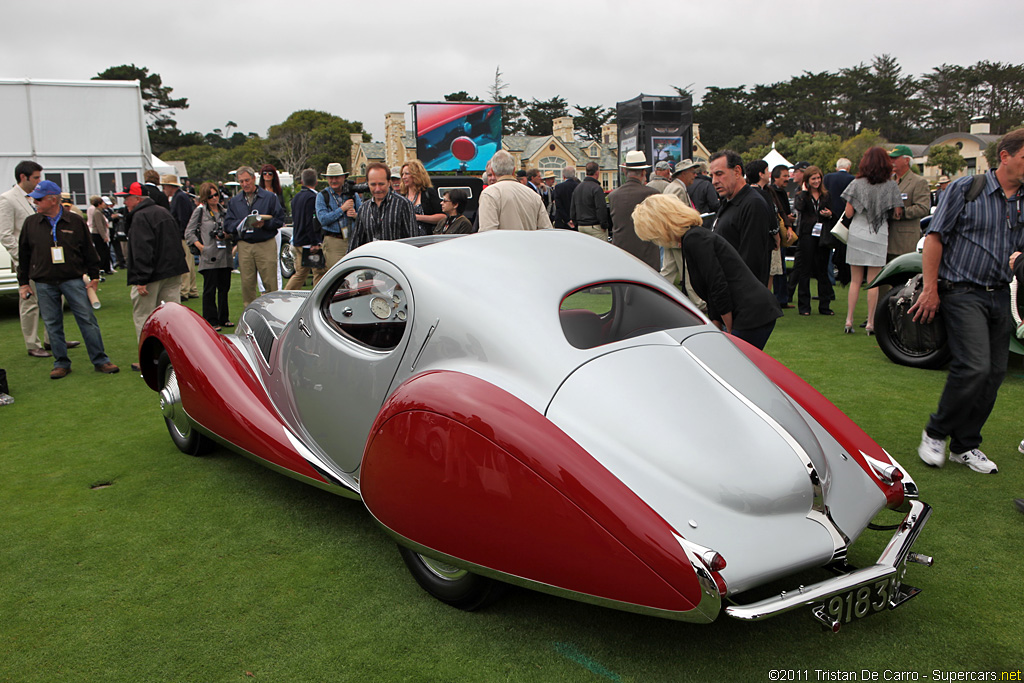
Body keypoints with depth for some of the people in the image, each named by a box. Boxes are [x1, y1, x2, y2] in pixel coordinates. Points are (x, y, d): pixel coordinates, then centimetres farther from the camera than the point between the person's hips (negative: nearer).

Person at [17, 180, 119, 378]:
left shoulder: (75, 221, 0)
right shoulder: (30, 223, 6)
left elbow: (89, 250, 7)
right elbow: (23, 254, 13)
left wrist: (94, 276, 5)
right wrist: (23, 282, 12)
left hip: (73, 280, -2)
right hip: (44, 284, 2)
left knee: (87, 319, -3)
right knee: (52, 325, 6)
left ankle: (100, 361, 4)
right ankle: (61, 363, 17)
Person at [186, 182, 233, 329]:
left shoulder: (224, 210, 14)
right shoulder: (200, 211, 2)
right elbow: (189, 232, 2)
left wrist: (227, 235, -3)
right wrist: (200, 246, -8)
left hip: (225, 255, 4)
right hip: (209, 256, -4)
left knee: (224, 287, 9)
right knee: (210, 289, -2)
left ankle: (223, 318, 20)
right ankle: (211, 321, 3)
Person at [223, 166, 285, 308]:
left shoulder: (270, 197, 6)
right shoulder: (234, 201, 16)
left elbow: (279, 219, 0)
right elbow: (227, 223, 7)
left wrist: (264, 224, -16)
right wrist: (241, 224, -12)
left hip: (266, 244, -3)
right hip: (244, 246, 3)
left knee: (270, 283, -5)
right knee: (247, 283, 3)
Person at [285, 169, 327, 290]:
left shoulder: (296, 197, 15)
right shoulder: (312, 197, -13)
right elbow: (311, 222, -20)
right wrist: (315, 243, -20)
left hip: (297, 242, 9)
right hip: (309, 243, -9)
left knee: (300, 273, 15)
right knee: (319, 272, -2)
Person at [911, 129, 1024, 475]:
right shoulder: (966, 189, -3)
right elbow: (935, 237, -4)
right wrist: (930, 288, -9)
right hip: (963, 291, -6)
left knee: (994, 373, 5)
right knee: (974, 367, -17)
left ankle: (964, 446, 18)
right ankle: (935, 433, 2)